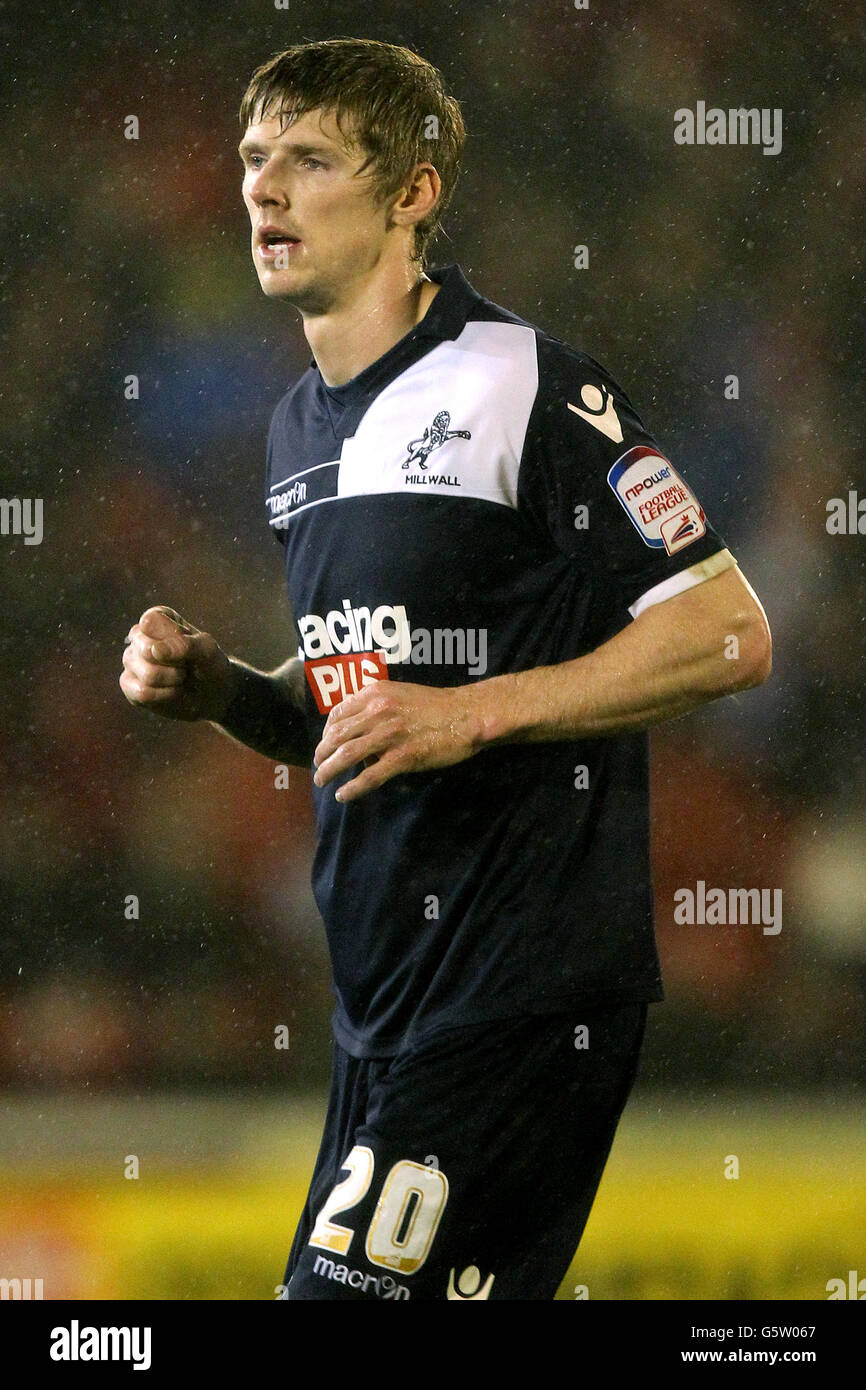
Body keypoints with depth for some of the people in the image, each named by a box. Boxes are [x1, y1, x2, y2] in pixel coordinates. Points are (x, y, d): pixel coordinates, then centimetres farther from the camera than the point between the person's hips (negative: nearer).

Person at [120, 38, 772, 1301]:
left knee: (345, 1289, -15)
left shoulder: (523, 388, -10)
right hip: (382, 998, 8)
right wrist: (218, 690, 5)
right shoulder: (300, 429, 16)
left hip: (522, 994, -8)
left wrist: (473, 712, -19)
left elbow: (729, 636, -13)